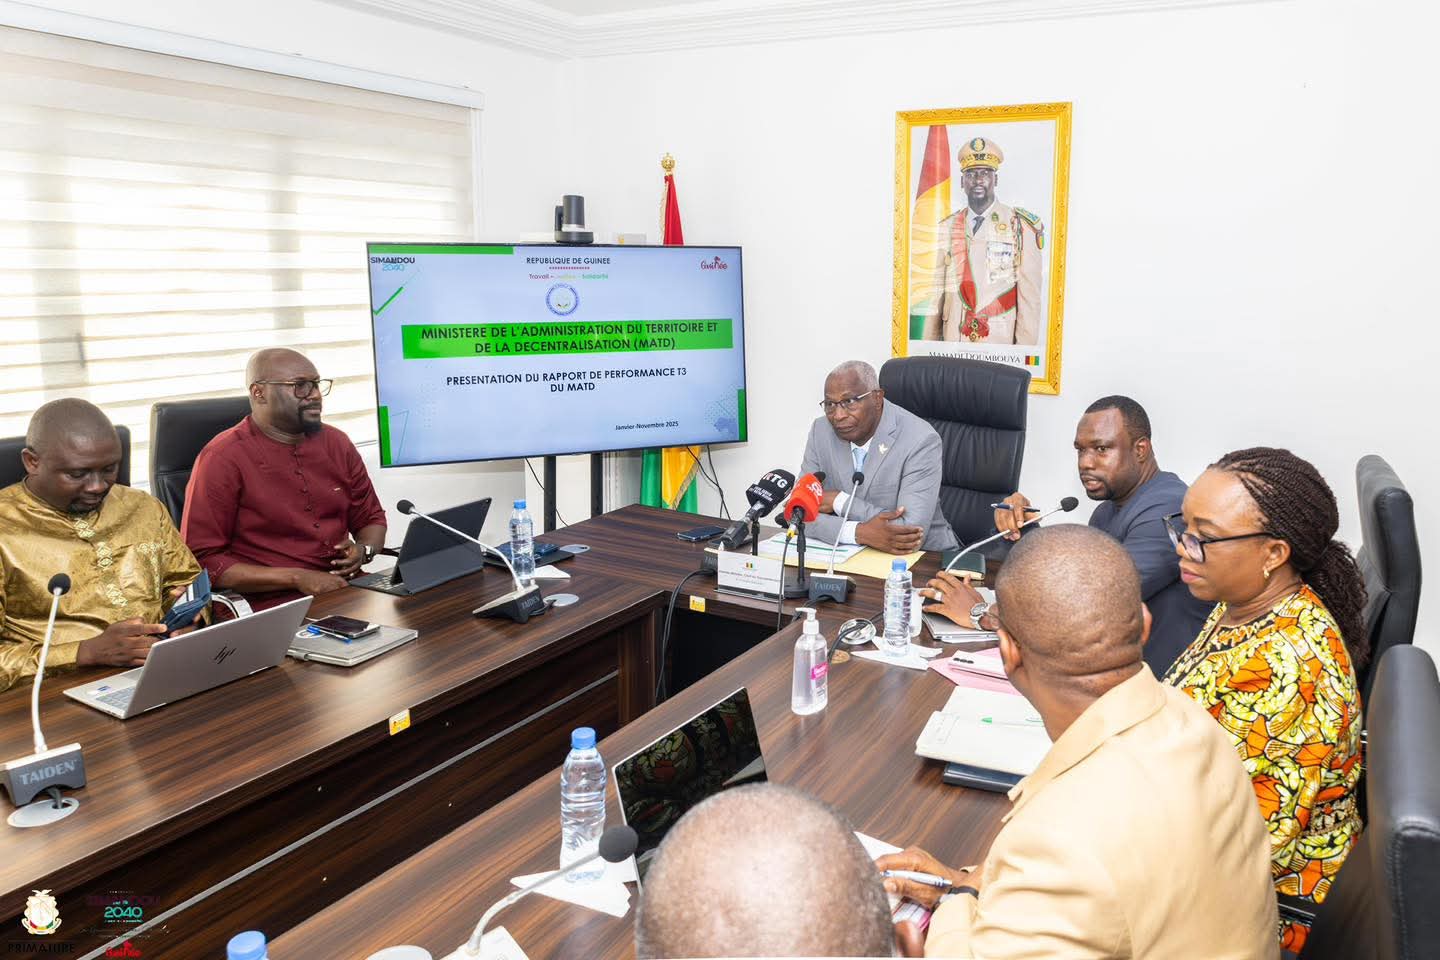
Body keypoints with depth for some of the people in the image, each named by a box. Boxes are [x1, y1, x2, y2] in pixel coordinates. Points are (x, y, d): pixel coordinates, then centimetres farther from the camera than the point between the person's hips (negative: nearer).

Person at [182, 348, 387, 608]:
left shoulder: (337, 443, 10)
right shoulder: (222, 459, -6)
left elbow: (371, 518, 20)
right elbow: (202, 560, -9)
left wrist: (363, 550, -3)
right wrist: (297, 578, -16)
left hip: (349, 590, 6)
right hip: (275, 607, -6)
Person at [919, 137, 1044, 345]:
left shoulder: (1021, 227, 0)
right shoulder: (946, 229, 8)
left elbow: (1030, 295, -3)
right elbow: (937, 293, 7)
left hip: (1002, 345, -2)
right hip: (953, 346, 2)